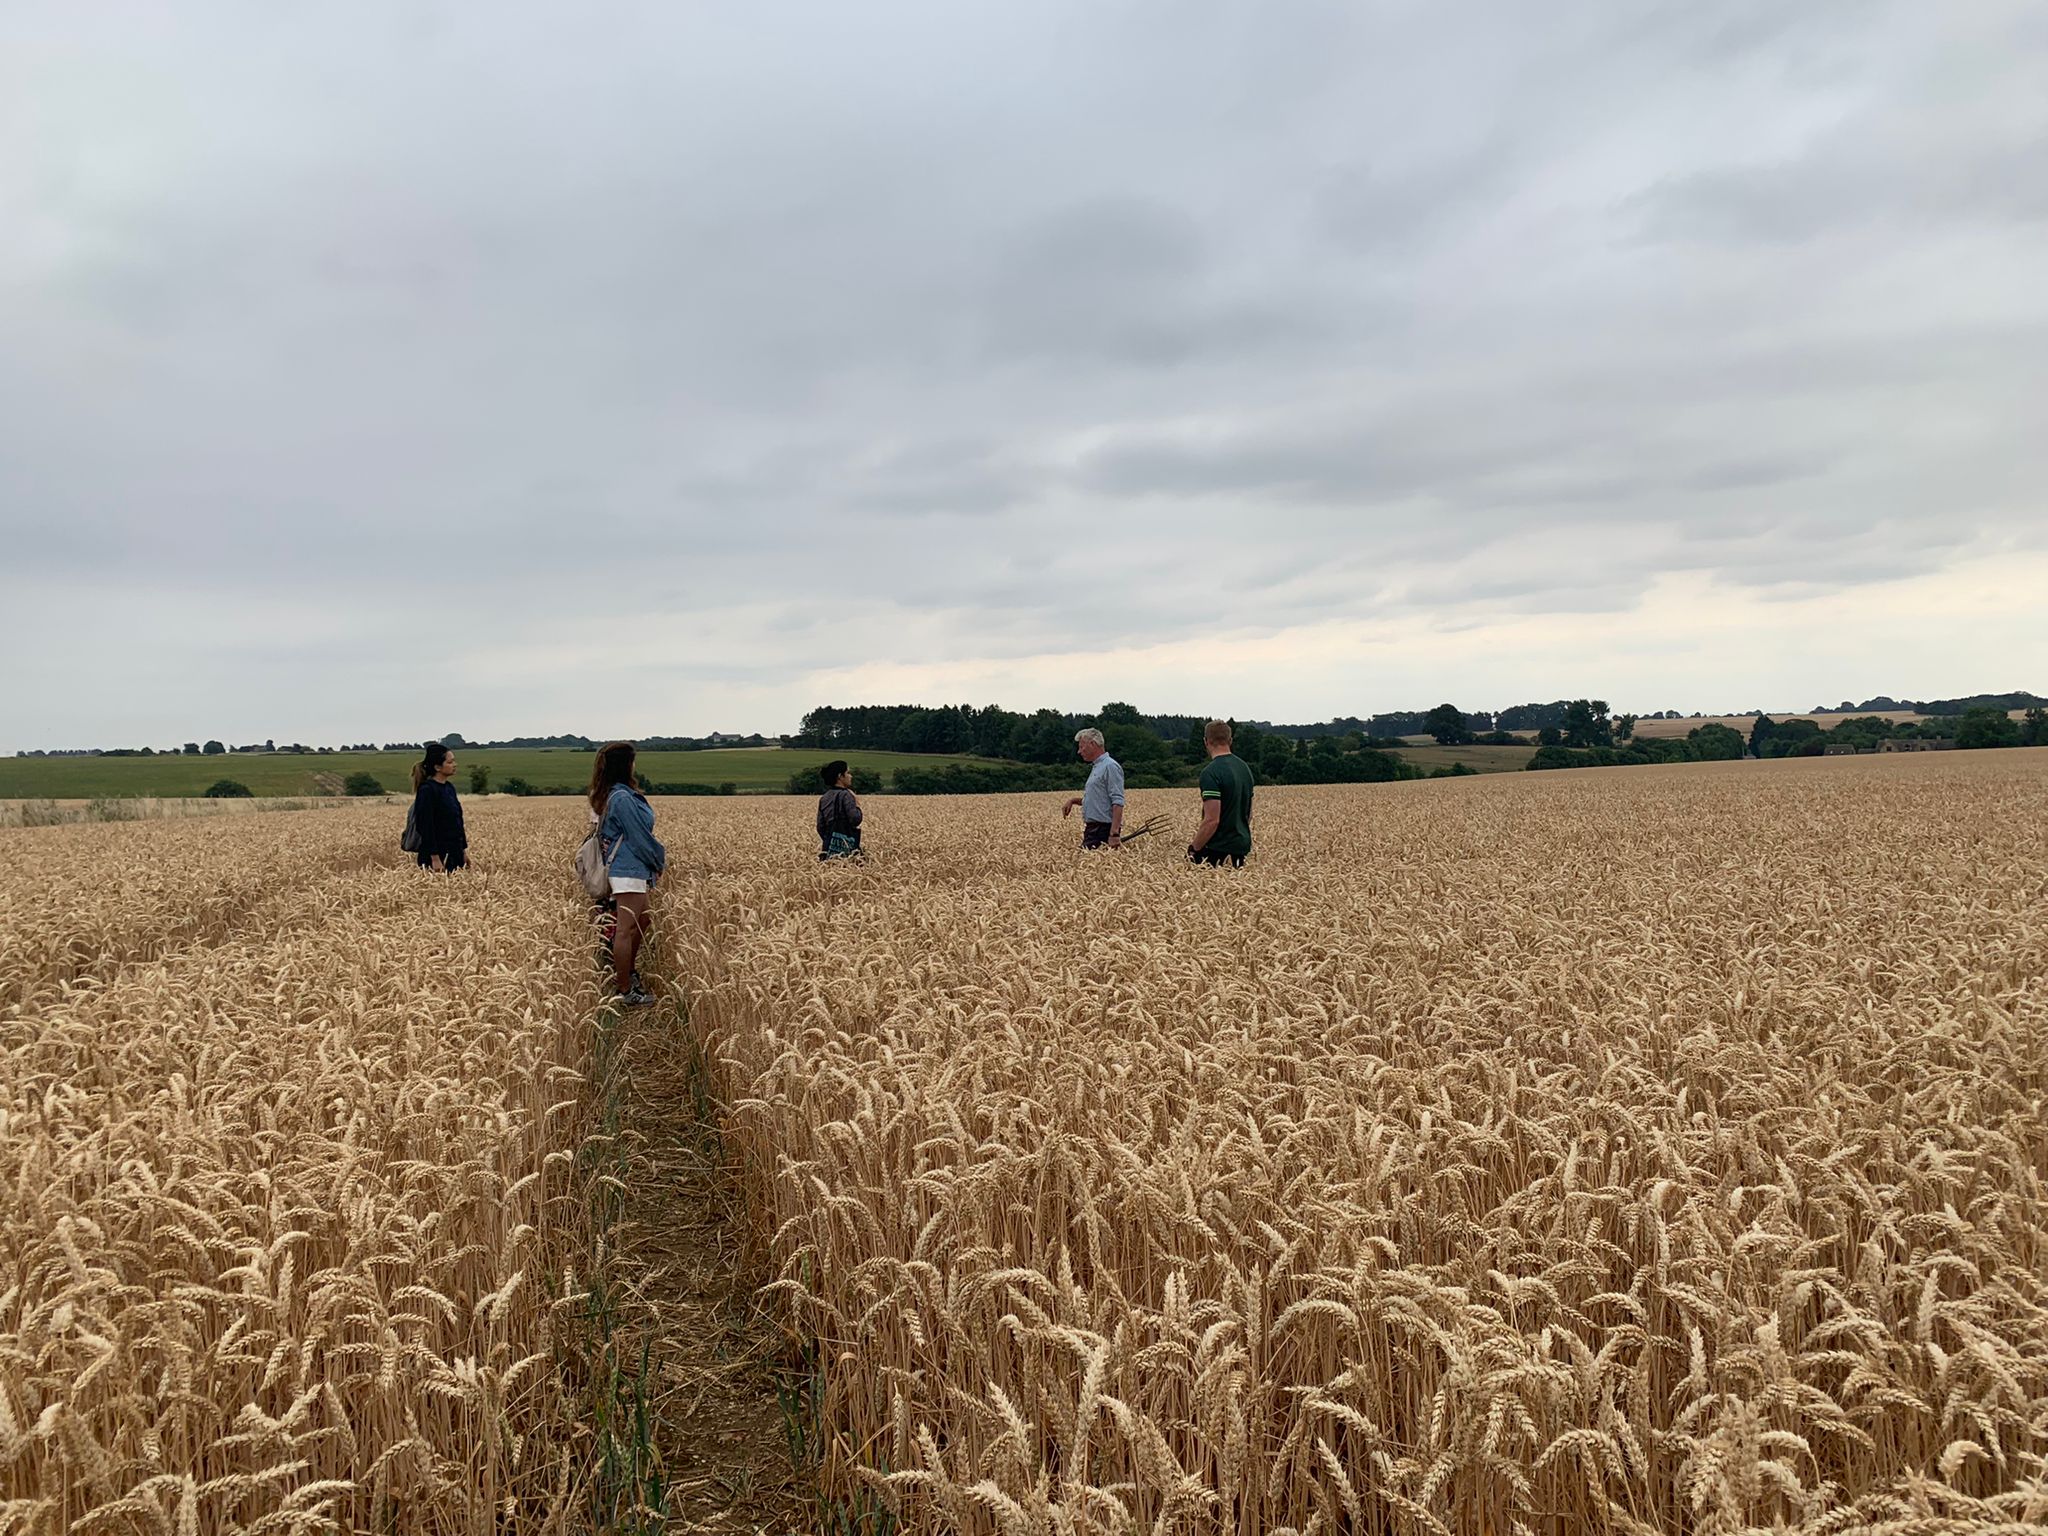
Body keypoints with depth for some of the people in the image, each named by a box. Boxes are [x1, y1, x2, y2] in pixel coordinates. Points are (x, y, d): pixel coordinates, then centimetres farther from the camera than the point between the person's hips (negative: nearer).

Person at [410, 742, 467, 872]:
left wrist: (464, 850, 17)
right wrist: (435, 859, -20)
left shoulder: (449, 788, 12)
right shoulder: (427, 790, -14)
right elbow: (426, 826, -17)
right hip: (437, 855, -9)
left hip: (454, 853, 9)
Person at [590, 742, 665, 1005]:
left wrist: (657, 852, 11)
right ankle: (625, 991, -2)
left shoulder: (610, 795, 12)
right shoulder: (623, 798, -19)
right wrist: (659, 860, -1)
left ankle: (626, 972, 34)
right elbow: (639, 838, -15)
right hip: (629, 871, -11)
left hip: (631, 868, 11)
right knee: (626, 929, -6)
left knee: (641, 922, 21)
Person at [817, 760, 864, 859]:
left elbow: (820, 827, 14)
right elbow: (855, 820, -17)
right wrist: (858, 808, 1)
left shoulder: (823, 798, 12)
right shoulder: (845, 795, -9)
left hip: (829, 848, 7)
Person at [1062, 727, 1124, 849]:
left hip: (1104, 830, -10)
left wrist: (1114, 834, -27)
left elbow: (1117, 802, -20)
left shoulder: (1110, 766, -12)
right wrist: (1073, 801, 15)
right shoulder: (1096, 767, 20)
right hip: (1093, 828, 10)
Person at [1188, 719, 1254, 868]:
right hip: (1242, 846, 8)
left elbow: (1212, 820, -22)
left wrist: (1193, 849, -12)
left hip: (1218, 850, -8)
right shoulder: (1244, 768, 10)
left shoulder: (1211, 773, -17)